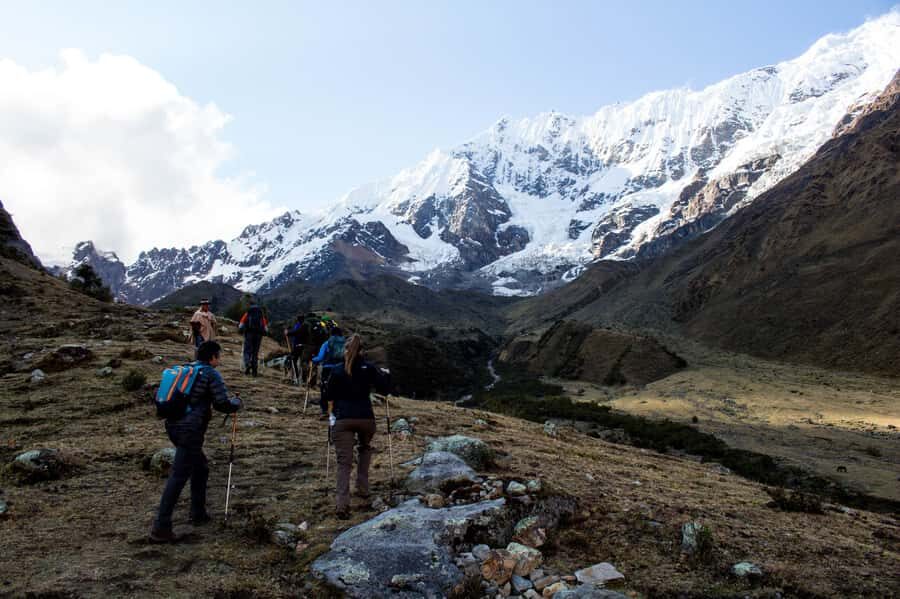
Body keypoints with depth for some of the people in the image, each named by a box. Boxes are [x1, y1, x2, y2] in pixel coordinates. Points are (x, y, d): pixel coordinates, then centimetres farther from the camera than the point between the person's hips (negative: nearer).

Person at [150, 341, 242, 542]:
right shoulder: (211, 374, -6)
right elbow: (222, 404, -11)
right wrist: (237, 403, 10)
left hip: (173, 426, 8)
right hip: (190, 431, -8)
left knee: (200, 468, 22)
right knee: (178, 477, -7)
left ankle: (198, 514, 29)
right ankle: (160, 528, -7)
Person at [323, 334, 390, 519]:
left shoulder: (337, 370, 5)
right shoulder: (369, 368, 3)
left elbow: (329, 396, 10)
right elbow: (384, 388, -2)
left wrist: (332, 413, 28)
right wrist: (385, 374, 16)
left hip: (343, 419, -1)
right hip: (366, 418, 1)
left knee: (344, 461, -3)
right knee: (365, 448, 29)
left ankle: (342, 504, -17)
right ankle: (362, 488, 22)